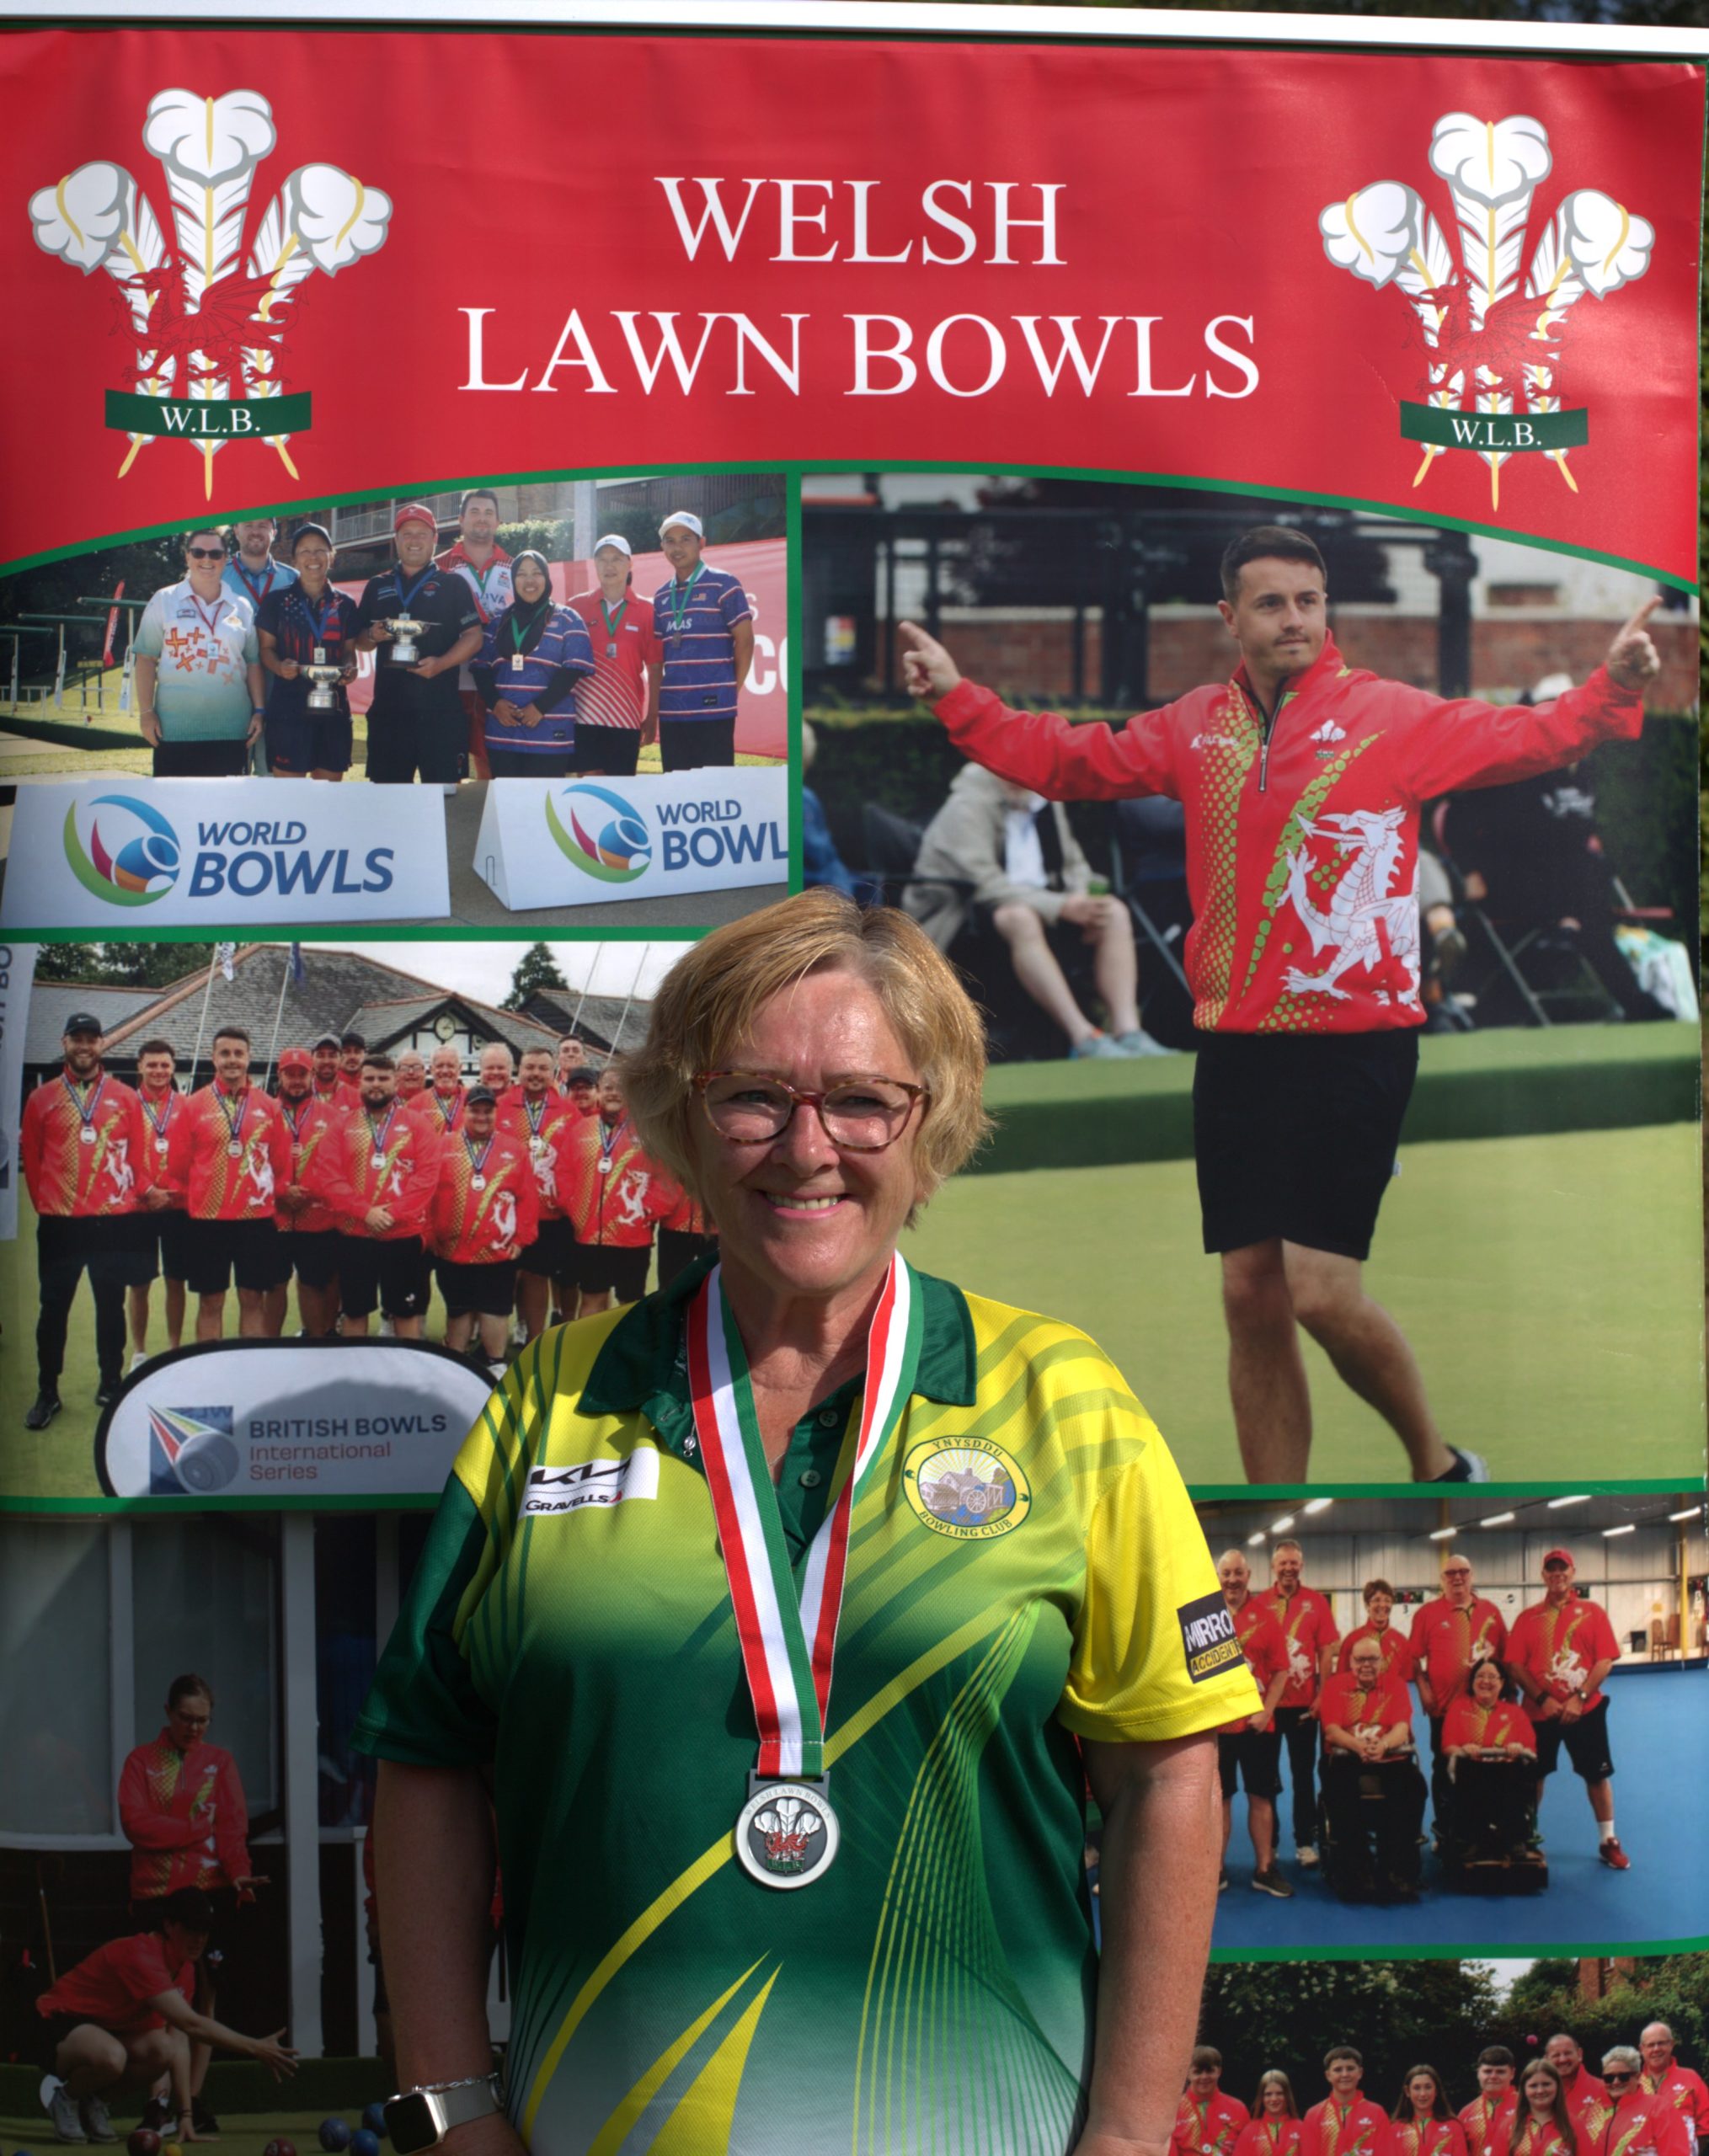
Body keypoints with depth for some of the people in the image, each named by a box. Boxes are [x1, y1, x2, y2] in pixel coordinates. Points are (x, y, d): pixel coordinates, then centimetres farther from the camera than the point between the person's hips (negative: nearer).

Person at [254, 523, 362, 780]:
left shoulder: (345, 604, 12)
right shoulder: (277, 601, 4)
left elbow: (349, 650, 16)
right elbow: (266, 647, 4)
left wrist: (350, 668, -7)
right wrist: (280, 667, -17)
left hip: (334, 707, 3)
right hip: (289, 705, -3)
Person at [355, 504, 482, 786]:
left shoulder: (452, 583, 8)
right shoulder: (377, 586, 17)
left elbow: (473, 637, 1)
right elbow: (358, 642, 19)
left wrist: (441, 663, -16)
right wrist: (373, 637, -5)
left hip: (440, 708, -3)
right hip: (388, 707, 3)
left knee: (441, 790, -8)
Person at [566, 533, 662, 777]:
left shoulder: (646, 610, 4)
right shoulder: (577, 606, 7)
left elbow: (655, 669, 4)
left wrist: (652, 717, 1)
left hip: (626, 717, 0)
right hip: (585, 715, 0)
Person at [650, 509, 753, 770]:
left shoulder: (723, 586, -3)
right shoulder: (662, 597, 15)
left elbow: (744, 641, -4)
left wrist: (732, 689, -1)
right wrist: (654, 706, 10)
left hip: (713, 709, -6)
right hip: (671, 711, 6)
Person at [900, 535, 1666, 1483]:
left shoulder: (1391, 716, -4)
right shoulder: (1197, 727, 10)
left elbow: (1520, 737, -15)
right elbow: (1066, 758, 21)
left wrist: (1609, 692, -32)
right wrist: (957, 697, 15)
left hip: (1356, 1043, -5)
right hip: (1235, 1044, 5)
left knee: (1322, 1292, -10)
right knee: (1251, 1297, 7)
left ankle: (1438, 1466, 16)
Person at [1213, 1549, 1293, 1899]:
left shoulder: (1264, 1615, 0)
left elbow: (1280, 1670, 0)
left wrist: (1266, 1710, -8)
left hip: (1257, 1723, 0)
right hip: (1215, 1723, 0)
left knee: (1261, 1797, 4)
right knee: (1219, 1798, 6)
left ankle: (1265, 1869, 13)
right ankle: (1216, 1869, 15)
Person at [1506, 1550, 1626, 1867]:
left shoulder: (1593, 1612, 0)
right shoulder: (1528, 1618, 3)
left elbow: (1606, 1660, -6)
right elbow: (1515, 1666, -2)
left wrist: (1579, 1697, -15)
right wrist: (1542, 1698, -14)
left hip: (1586, 1710, -1)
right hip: (1539, 1711, 1)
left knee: (1597, 1774, 4)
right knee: (1534, 1775, 6)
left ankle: (1608, 1842, 15)